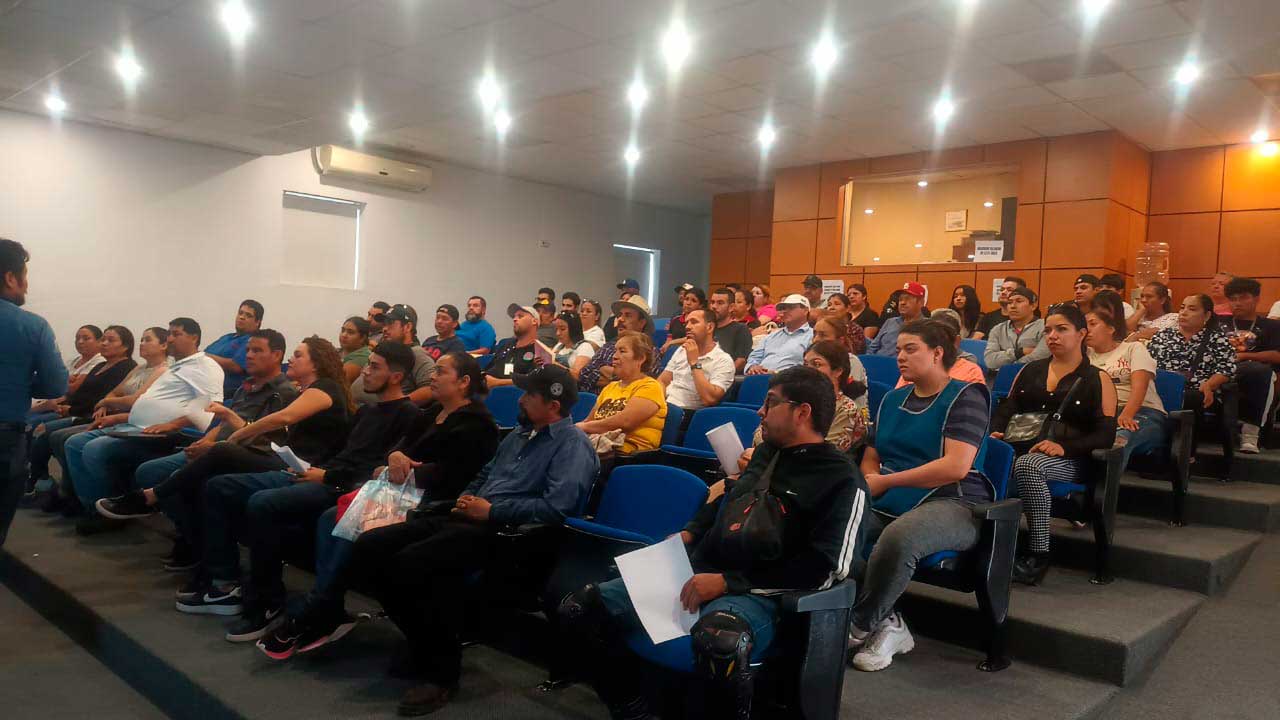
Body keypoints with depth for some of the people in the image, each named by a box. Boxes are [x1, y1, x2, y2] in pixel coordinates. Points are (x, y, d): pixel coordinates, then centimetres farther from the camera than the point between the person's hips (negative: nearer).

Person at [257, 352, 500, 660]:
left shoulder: (475, 422, -5)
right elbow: (402, 445, 13)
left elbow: (449, 474, -16)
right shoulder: (432, 414, 22)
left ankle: (305, 619, -17)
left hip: (433, 505, -9)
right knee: (330, 519, -10)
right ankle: (330, 614, -15)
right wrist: (395, 456, -10)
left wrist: (405, 471, -14)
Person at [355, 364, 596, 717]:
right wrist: (466, 498, 8)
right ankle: (424, 643, 7)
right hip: (469, 519, 9)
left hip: (507, 532, -9)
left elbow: (556, 507, -20)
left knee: (412, 563, -32)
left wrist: (491, 511, -14)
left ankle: (442, 671, -13)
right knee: (368, 548, -5)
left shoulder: (572, 443, -7)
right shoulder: (520, 434, 22)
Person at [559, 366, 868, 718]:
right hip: (696, 574, 7)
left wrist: (727, 582, -17)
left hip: (758, 595, -7)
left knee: (718, 641, -44)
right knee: (578, 609, -5)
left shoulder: (843, 480, -5)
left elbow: (823, 568, -14)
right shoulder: (764, 453, 18)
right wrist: (690, 533, 17)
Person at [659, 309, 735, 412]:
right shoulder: (682, 350, 17)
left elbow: (709, 399, -18)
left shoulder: (724, 361, -6)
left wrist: (694, 363, -14)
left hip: (686, 412, -6)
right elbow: (662, 381, 16)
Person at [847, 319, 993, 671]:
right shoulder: (892, 399, 20)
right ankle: (886, 624, -10)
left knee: (897, 538, -39)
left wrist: (885, 481, -12)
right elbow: (870, 458, 20)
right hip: (889, 505, 6)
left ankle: (859, 627, -14)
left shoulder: (965, 397, -1)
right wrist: (867, 481, -5)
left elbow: (956, 466, -14)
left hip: (951, 502, -6)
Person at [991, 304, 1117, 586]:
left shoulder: (1097, 380, 9)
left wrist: (1064, 447, -19)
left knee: (1028, 465, -38)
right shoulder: (1030, 371, 22)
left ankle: (1039, 554, -27)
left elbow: (1106, 435, -1)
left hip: (1070, 460, -3)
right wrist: (996, 432, -7)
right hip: (1022, 448, 4)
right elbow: (1006, 409, 16)